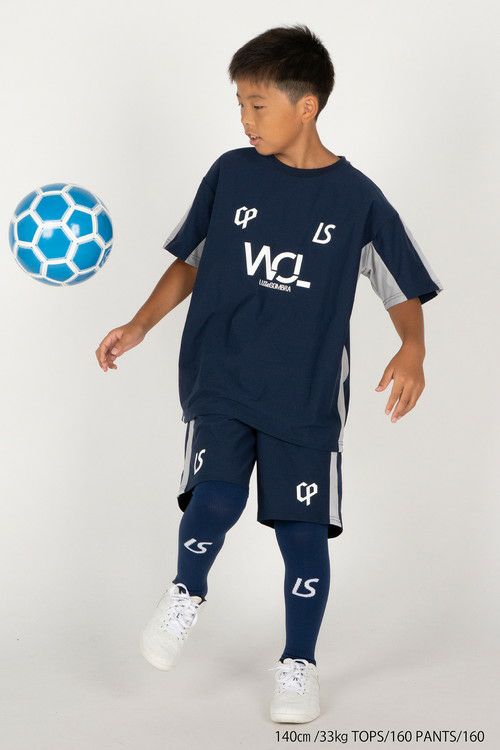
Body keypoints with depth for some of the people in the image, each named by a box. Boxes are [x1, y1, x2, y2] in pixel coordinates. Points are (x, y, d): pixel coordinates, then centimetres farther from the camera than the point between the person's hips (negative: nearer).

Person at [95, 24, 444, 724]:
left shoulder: (357, 198, -5)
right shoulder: (230, 174, 0)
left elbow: (405, 290, 1)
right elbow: (191, 261, 13)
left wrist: (411, 351, -18)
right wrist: (141, 324, 3)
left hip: (307, 393, 0)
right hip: (220, 381, 1)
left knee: (304, 529, 2)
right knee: (215, 498, -20)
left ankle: (298, 664, 22)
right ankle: (187, 595, 11)